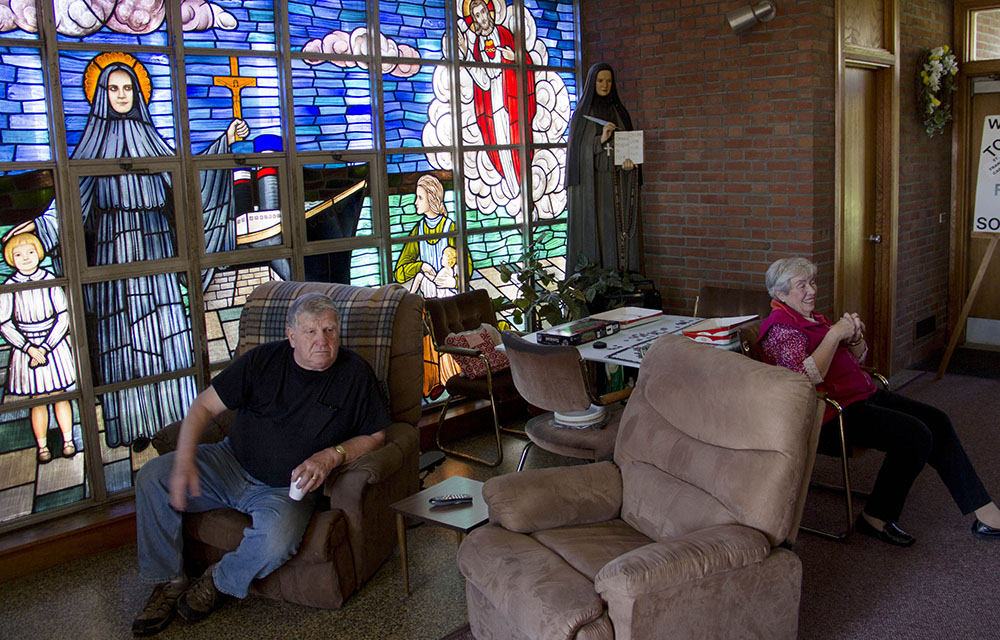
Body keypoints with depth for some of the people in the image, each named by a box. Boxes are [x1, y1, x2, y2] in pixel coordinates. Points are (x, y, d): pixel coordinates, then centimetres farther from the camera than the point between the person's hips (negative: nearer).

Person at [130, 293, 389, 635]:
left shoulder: (355, 374, -6)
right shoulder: (263, 360, -3)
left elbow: (375, 435, 0)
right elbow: (204, 405, -1)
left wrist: (332, 456, -19)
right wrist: (184, 461, -16)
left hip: (288, 487, -3)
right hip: (232, 463, 3)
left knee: (277, 540, -34)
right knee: (152, 477, -14)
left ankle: (219, 582, 1)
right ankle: (168, 583, 2)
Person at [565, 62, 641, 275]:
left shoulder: (620, 112, 14)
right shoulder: (582, 113, 5)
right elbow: (578, 150, -1)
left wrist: (629, 162, -8)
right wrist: (601, 140, -17)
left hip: (618, 183, 3)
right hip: (592, 183, -3)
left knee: (618, 232, -1)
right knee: (593, 231, -7)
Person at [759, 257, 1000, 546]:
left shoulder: (811, 316, 18)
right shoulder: (780, 326, -11)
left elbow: (858, 359, 21)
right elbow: (807, 376, -26)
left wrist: (854, 336, -1)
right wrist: (834, 334, -22)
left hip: (864, 394, 10)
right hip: (833, 410, -9)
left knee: (937, 421, -2)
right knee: (916, 435, -21)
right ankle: (876, 518, -10)